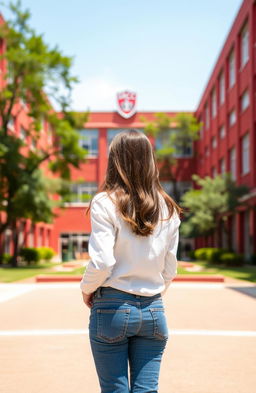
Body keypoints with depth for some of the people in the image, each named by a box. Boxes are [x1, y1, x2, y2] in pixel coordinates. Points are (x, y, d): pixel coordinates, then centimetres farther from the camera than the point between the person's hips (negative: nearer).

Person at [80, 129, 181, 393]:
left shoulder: (105, 202, -9)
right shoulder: (168, 208, 4)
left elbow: (102, 262, -14)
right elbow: (170, 269, 8)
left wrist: (86, 289, 4)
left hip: (113, 308, -3)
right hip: (153, 310, 4)